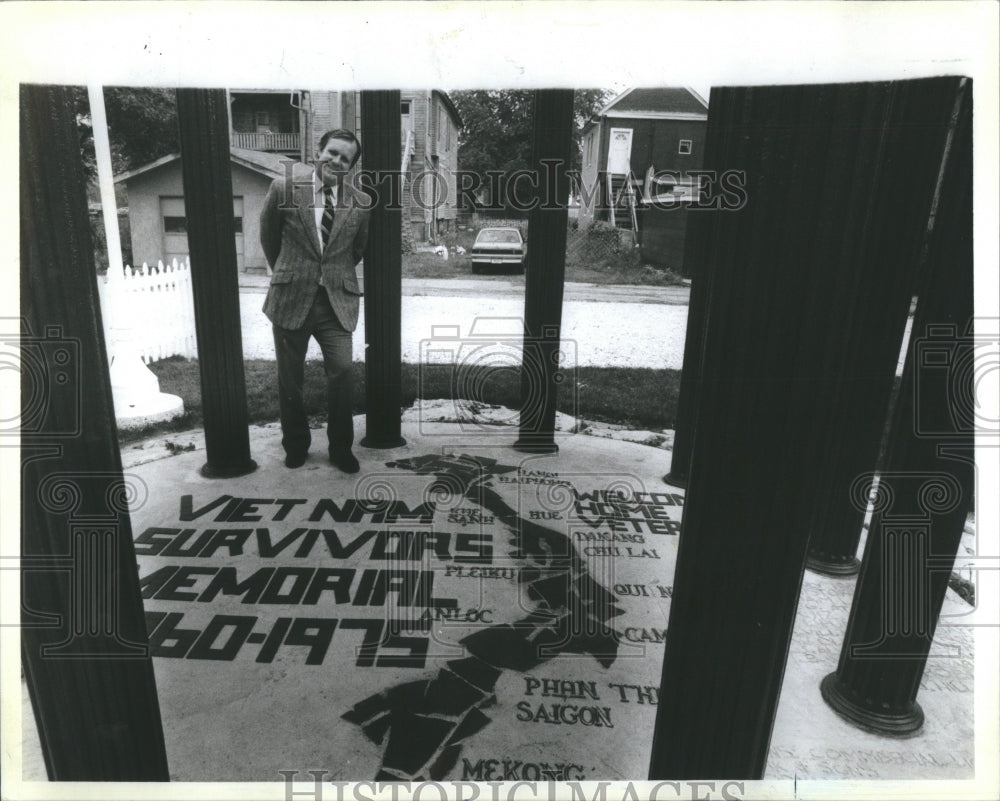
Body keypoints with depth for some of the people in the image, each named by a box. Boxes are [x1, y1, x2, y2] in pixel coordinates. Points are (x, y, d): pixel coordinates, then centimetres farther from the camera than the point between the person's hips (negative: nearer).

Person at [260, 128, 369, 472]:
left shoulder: (359, 204, 1)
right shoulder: (284, 187, -2)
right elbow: (268, 237, 12)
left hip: (338, 302, 0)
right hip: (291, 299, 0)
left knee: (342, 373, -10)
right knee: (289, 380, 8)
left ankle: (340, 448, 10)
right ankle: (295, 445, 28)